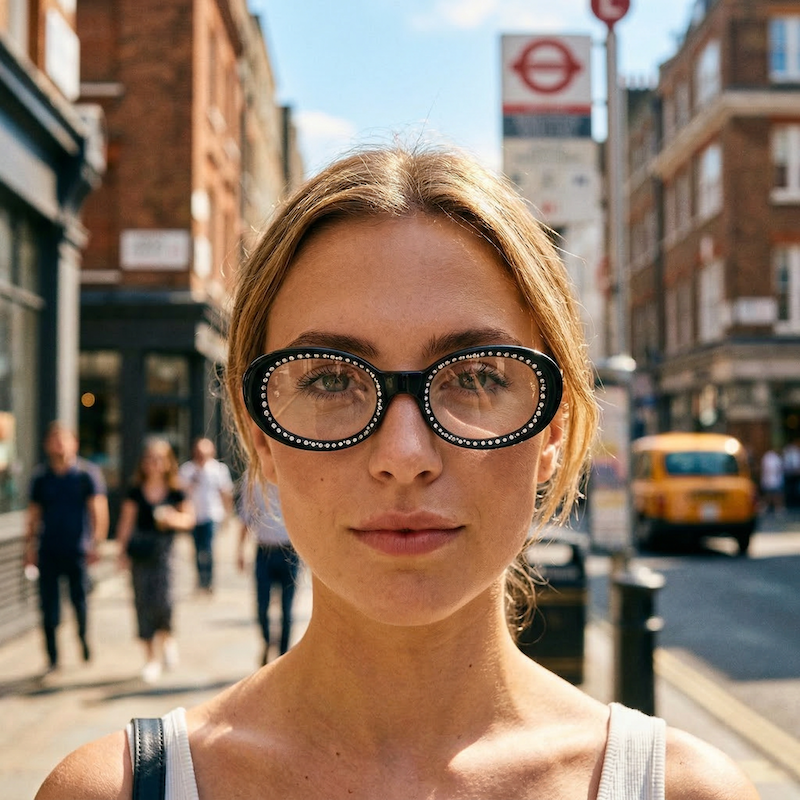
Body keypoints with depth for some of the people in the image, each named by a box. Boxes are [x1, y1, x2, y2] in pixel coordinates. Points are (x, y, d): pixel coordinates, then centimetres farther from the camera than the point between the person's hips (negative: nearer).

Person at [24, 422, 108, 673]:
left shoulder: (88, 474, -2)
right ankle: (52, 658, 11)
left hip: (77, 550, -2)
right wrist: (29, 546, 7)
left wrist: (96, 542, -16)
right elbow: (34, 513, 13)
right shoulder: (40, 477, 7)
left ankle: (83, 638, 33)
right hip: (48, 551, 2)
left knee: (79, 600, 3)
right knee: (48, 606, 1)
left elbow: (98, 510, -6)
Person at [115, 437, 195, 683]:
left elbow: (189, 517, 7)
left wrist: (174, 519, -14)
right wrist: (122, 550, 0)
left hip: (163, 550, -1)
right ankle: (151, 658, 16)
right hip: (140, 552, 1)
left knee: (164, 600, -14)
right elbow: (126, 522, 6)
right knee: (143, 602, 3)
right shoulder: (135, 492, 4)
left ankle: (167, 637, 18)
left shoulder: (175, 492, 2)